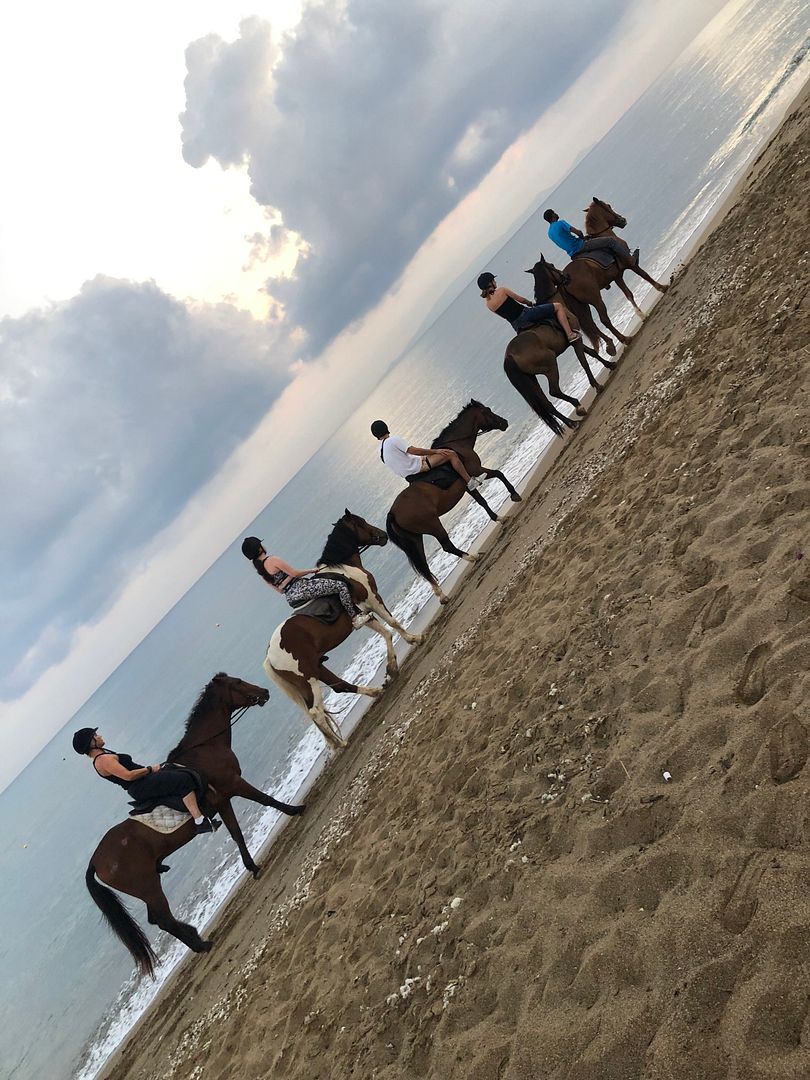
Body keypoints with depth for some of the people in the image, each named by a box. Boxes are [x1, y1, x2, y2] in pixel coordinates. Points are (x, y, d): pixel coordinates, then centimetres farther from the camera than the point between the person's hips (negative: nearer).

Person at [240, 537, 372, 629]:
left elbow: (279, 589, 15)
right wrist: (312, 570, -1)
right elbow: (294, 573, -15)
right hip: (300, 589, -9)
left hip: (290, 598, 9)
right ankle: (355, 618, -2)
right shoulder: (272, 560, -16)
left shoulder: (259, 571, 9)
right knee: (341, 585, -6)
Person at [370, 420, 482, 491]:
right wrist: (435, 451, -14)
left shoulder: (381, 454, 11)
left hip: (407, 473, 10)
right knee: (451, 454, -9)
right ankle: (470, 481, -5)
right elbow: (413, 450, -20)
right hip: (417, 467, -9)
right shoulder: (394, 439, -16)